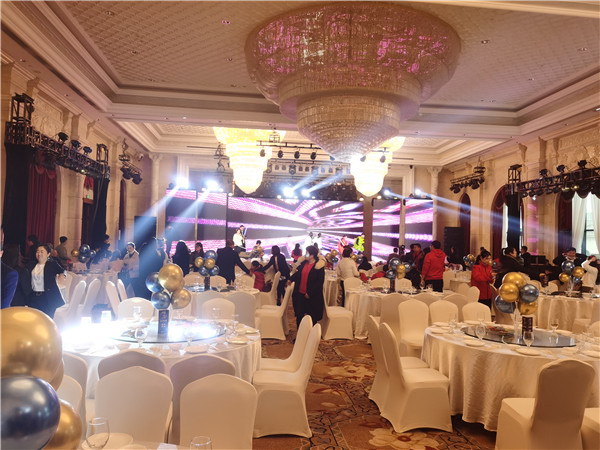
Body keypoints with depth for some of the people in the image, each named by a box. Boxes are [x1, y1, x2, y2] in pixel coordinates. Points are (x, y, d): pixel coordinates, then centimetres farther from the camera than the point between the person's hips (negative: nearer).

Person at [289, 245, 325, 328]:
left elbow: (320, 282, -16)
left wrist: (310, 293, -19)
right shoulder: (304, 263, 4)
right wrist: (291, 279, 9)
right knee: (299, 315, 9)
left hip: (312, 296, -5)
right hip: (300, 294, 5)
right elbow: (298, 273, 22)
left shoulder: (319, 266, -13)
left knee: (311, 316, 7)